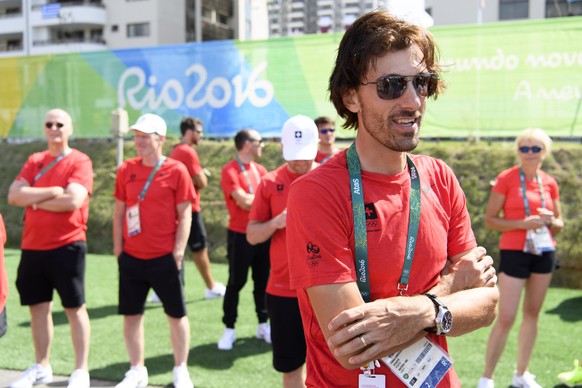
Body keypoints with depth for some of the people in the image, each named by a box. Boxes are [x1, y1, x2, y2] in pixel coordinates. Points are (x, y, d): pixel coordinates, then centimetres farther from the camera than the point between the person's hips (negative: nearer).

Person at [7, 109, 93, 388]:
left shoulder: (79, 162, -6)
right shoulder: (34, 161, 11)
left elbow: (73, 200, -20)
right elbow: (13, 196, -1)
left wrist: (35, 201, -7)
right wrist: (52, 191, -13)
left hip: (67, 247, -6)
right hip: (32, 247, 6)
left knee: (75, 308, 2)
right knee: (38, 307, 14)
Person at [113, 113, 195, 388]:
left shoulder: (176, 170, -6)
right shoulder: (126, 170, 5)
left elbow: (185, 215, -6)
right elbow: (119, 212, 10)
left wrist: (178, 252, -10)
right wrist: (118, 248, 5)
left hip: (164, 258, -4)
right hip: (131, 258, 4)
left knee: (176, 315, 8)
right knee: (131, 315, 9)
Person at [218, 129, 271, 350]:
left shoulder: (260, 170, 10)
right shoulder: (230, 171, -10)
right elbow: (244, 201, -18)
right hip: (240, 235, -5)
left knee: (263, 281, 10)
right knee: (236, 283, 1)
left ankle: (264, 325, 22)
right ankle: (229, 329, 12)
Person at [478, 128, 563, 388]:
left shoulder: (550, 183, 8)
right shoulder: (506, 179, -6)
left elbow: (559, 224, 15)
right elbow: (489, 220, -8)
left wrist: (550, 221, -7)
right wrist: (522, 223, -20)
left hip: (544, 252, 5)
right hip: (514, 252, -5)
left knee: (532, 313, 11)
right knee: (506, 318, -8)